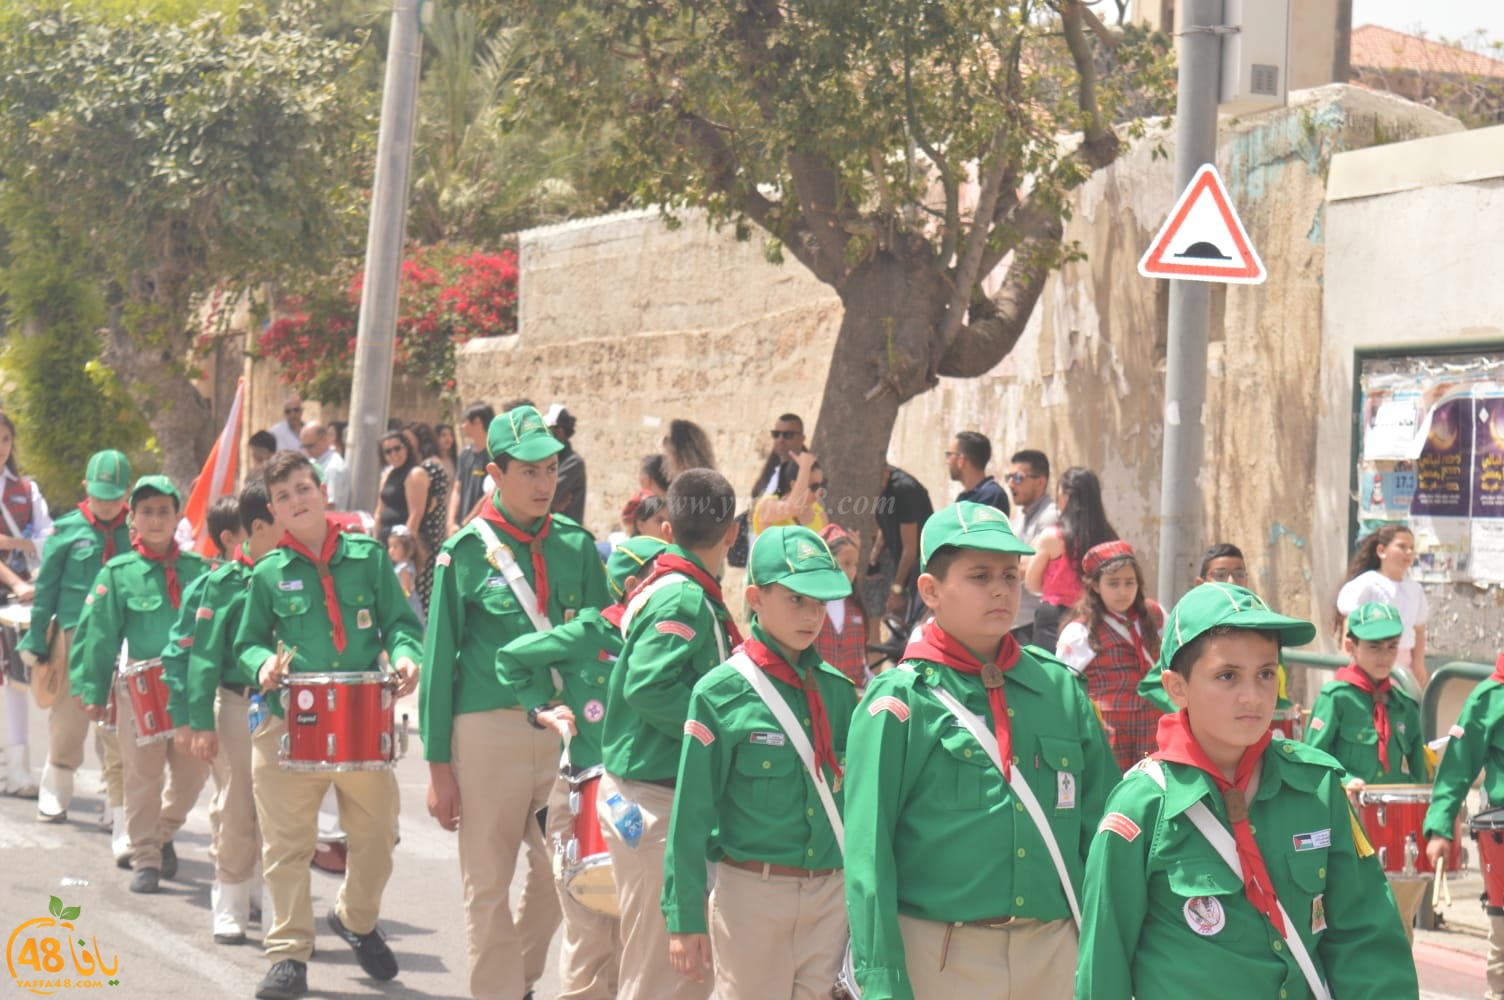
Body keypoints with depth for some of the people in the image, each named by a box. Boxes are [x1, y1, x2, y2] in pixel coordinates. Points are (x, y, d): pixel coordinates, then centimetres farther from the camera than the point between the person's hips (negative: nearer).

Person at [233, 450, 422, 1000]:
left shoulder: (368, 556, 5)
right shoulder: (269, 573, 4)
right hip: (288, 725, -1)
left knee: (376, 835, 11)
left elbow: (401, 621, 5)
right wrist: (263, 663, -12)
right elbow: (248, 642, 10)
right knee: (287, 846, -1)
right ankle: (288, 953, 9)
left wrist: (405, 655, -15)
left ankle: (357, 919, 38)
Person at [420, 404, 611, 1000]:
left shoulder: (577, 545, 7)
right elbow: (439, 661, -1)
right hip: (488, 730, -3)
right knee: (489, 883, 2)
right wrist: (438, 766, -4)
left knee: (563, 873, 7)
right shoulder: (466, 552, -3)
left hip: (564, 728, 3)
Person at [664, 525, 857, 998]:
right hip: (753, 894, -4)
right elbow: (691, 813, -6)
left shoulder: (837, 690, 6)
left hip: (833, 897, 4)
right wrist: (684, 918, -7)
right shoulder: (720, 692, -7)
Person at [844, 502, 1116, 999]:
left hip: (1055, 956, 4)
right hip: (940, 958, -4)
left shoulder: (1061, 689, 7)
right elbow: (869, 852, -7)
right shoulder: (901, 701, -4)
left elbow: (1103, 826, 9)